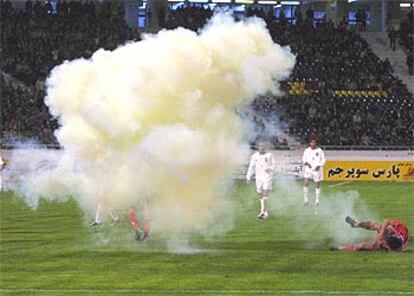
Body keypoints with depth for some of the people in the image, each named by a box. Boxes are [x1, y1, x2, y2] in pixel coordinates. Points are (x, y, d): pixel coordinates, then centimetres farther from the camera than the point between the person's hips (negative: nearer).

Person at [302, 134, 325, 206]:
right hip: (308, 169, 1)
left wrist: (319, 166, -15)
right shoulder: (307, 150, 2)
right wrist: (306, 163, -12)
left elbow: (323, 160, 2)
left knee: (317, 185, 7)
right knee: (305, 183, -17)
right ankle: (306, 199, -8)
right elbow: (304, 159, 10)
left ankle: (317, 200, 22)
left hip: (317, 170, -1)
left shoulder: (319, 151, -4)